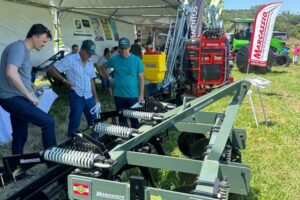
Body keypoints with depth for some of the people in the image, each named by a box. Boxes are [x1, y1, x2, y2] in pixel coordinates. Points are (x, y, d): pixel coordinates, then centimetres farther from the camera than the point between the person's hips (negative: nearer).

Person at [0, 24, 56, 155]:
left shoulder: (25, 50, 17)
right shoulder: (18, 47, -14)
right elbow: (11, 73, -29)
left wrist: (31, 90, 18)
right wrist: (29, 94, -21)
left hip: (16, 98, 10)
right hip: (13, 98, -10)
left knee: (20, 136, 14)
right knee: (48, 122, -15)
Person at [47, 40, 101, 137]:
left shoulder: (90, 62, 11)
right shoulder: (70, 59, -10)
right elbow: (51, 69, -8)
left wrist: (95, 97, 13)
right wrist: (64, 80, -9)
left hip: (89, 97, 6)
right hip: (76, 96, -6)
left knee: (94, 121, 13)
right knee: (75, 122, 1)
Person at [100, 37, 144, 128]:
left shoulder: (136, 60, -6)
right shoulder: (114, 59, 0)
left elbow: (141, 78, -4)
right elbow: (103, 67, 17)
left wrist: (141, 95, -7)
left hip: (133, 95, -2)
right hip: (118, 95, 2)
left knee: (134, 118, 6)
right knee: (121, 118, 15)